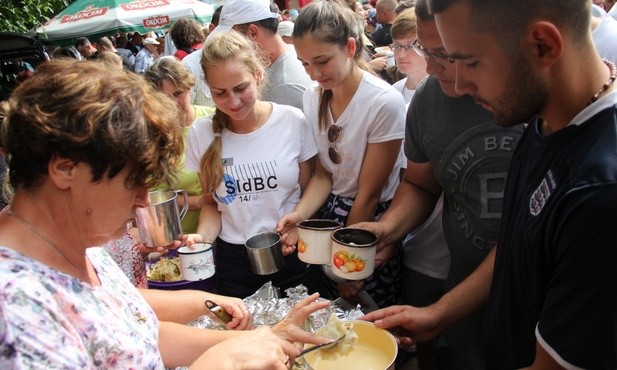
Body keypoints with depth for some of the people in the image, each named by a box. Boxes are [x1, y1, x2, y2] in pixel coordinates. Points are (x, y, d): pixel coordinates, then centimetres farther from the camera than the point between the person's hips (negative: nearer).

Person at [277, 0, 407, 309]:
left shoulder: (384, 103, -22)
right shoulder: (313, 98, -2)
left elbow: (369, 193, -16)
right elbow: (324, 173, 2)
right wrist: (300, 214, -18)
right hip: (327, 215, 5)